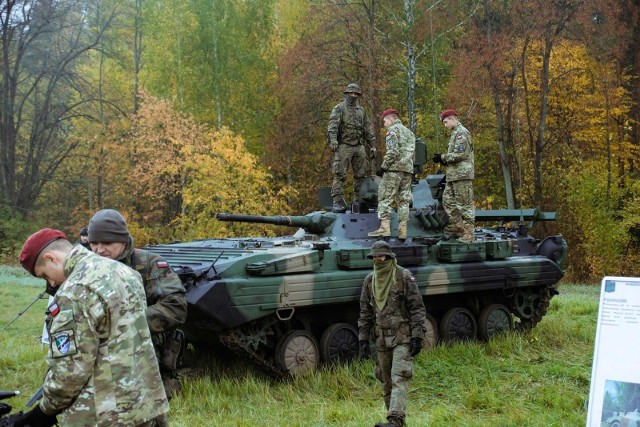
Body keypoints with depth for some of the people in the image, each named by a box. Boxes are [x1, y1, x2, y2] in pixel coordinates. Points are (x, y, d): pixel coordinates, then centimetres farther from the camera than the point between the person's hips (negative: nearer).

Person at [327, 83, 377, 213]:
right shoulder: (339, 108, 1)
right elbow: (333, 125, -14)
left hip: (359, 147, 6)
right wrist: (333, 140, -30)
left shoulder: (361, 110, 18)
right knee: (339, 175, -9)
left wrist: (372, 146, 13)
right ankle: (338, 202, -11)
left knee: (361, 175, 6)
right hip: (344, 146, -5)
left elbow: (368, 130, 20)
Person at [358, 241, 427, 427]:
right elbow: (365, 313, 12)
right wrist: (363, 340, 8)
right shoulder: (369, 280, 7)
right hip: (382, 339, 6)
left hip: (403, 337, -6)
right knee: (387, 382, 10)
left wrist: (417, 337, -14)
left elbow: (417, 308, -8)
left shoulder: (404, 276, -8)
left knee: (399, 378, -15)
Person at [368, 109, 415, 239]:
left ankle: (385, 227, -16)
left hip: (395, 168, -8)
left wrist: (383, 167, -12)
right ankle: (402, 230, 3)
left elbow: (393, 151, -15)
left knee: (385, 198, -7)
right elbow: (413, 152, 20)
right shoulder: (409, 132, 24)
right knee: (403, 200, 7)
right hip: (408, 170, 8)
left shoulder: (393, 130, -2)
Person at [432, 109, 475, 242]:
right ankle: (457, 225, 19)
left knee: (465, 203, -8)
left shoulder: (461, 133, -10)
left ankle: (469, 233, -5)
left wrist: (442, 157, -12)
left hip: (462, 175, -11)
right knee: (448, 200, 13)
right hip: (453, 175, 11)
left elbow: (460, 155, -19)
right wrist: (444, 160, 9)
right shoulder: (455, 133, 21)